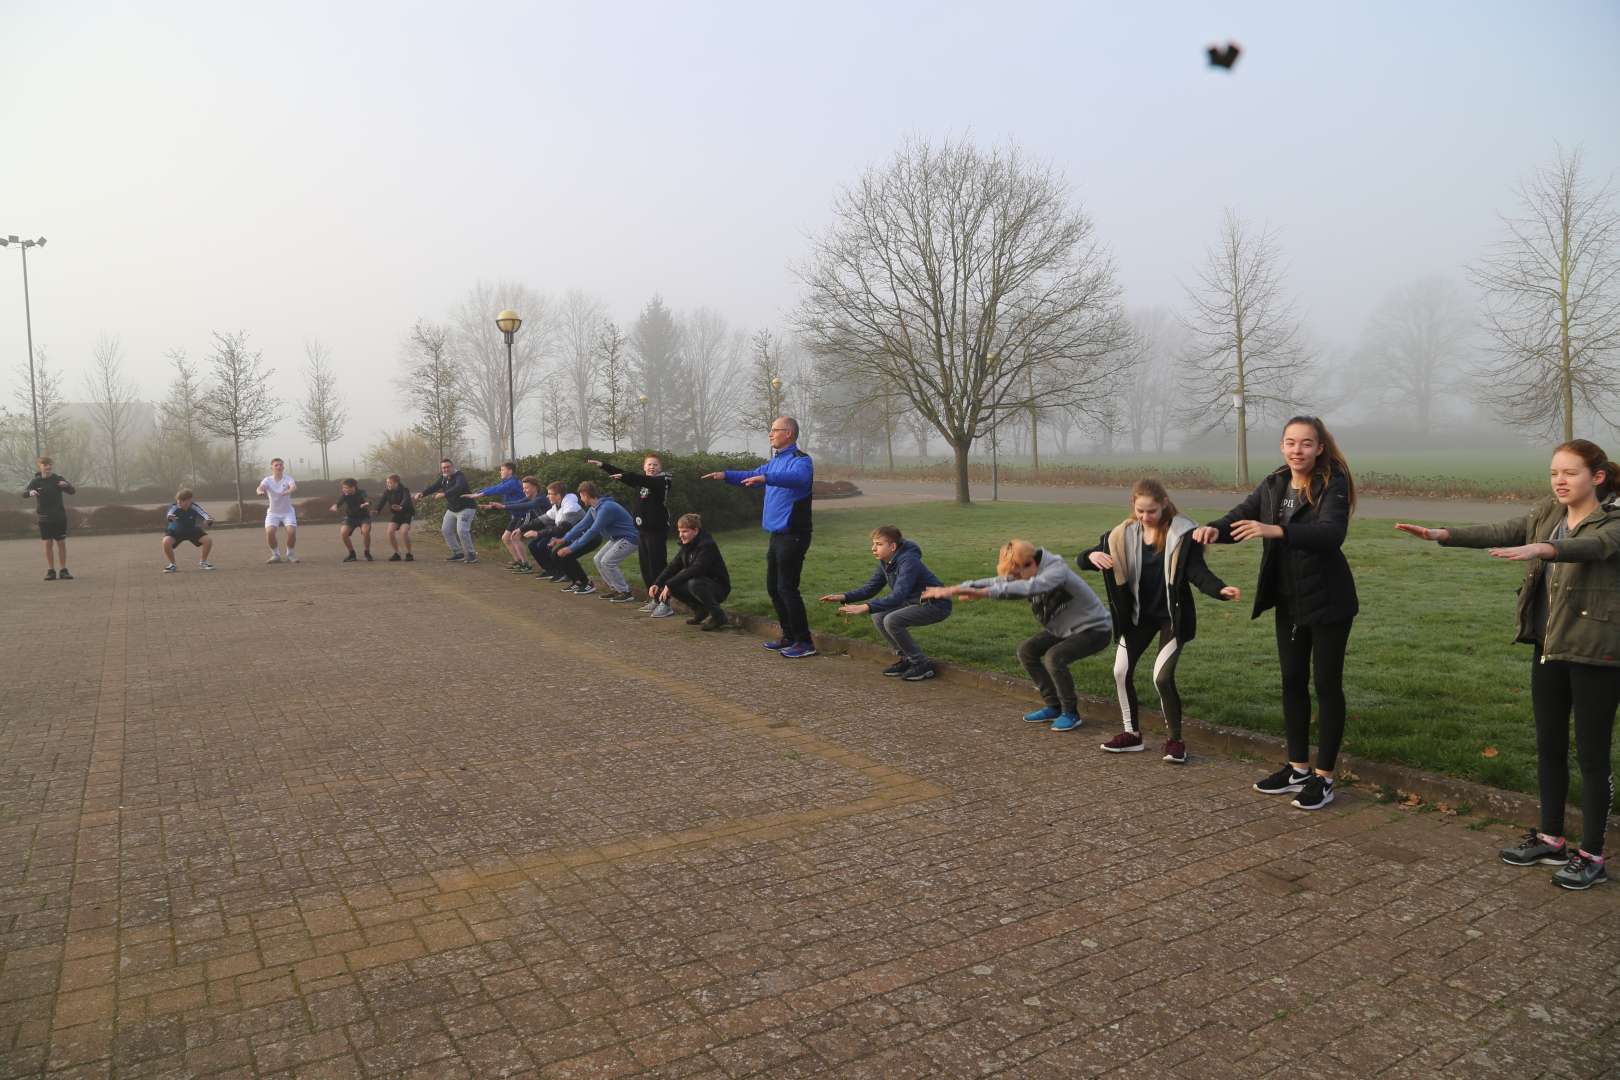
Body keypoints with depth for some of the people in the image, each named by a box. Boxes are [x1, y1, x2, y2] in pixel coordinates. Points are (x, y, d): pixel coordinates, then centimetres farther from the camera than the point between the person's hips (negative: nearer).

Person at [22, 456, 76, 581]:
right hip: (44, 517, 0)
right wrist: (30, 492, -33)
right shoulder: (36, 481, -1)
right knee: (48, 543, 2)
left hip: (59, 516, 0)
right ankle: (51, 570, 8)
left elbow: (72, 491, -8)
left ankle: (64, 570, 7)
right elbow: (24, 494, -10)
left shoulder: (58, 480, -2)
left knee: (61, 542, 1)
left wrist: (66, 485, -30)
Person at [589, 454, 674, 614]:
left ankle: (665, 603, -7)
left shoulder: (662, 481, -11)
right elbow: (621, 473, 17)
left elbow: (646, 480, -29)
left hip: (657, 530, -8)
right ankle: (654, 600, 19)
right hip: (643, 529, 8)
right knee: (645, 566, 10)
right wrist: (602, 464, 13)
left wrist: (623, 476, -40)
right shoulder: (641, 480, 11)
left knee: (657, 566, -9)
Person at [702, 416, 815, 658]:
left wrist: (765, 478, -46)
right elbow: (753, 476, 29)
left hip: (793, 535, -10)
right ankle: (790, 637, 23)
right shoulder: (775, 461, 16)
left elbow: (798, 477, -36)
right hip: (777, 534, 10)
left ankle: (805, 642, -3)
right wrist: (725, 475, 16)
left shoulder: (800, 460, -13)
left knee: (786, 588, -10)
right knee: (773, 588, 13)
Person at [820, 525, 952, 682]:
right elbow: (870, 588, 6)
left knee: (892, 621, -24)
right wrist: (843, 597, -10)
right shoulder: (886, 563, 1)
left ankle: (923, 665, -10)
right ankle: (906, 659, 10)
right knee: (878, 617, 0)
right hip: (915, 602, 9)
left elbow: (898, 596, -37)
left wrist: (865, 607, -45)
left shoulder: (908, 562, -26)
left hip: (937, 605, -9)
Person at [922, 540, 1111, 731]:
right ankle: (1054, 706, 11)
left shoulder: (1057, 570, -31)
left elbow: (1027, 588, -47)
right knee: (1027, 652, 0)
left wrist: (982, 593, -52)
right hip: (1064, 629, 9)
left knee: (1054, 657, -27)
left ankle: (1071, 713, -7)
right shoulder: (1025, 574, -7)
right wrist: (951, 589, -23)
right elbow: (995, 582, -12)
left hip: (1095, 629, -9)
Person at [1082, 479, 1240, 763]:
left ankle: (1175, 740, 6)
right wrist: (1093, 556, -28)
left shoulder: (1183, 533, -16)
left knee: (1162, 676, -15)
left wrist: (1220, 589, -41)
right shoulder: (1124, 534, -5)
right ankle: (1132, 733, 25)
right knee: (1122, 671, 5)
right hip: (1138, 615, 5)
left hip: (1173, 616, -5)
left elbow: (1197, 571, -21)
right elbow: (1083, 558, -3)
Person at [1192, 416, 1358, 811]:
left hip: (1327, 602, -7)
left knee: (1327, 684, 2)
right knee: (1292, 681, 13)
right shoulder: (1273, 485, 6)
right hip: (1288, 602, 7)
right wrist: (1215, 529, -26)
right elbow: (1242, 515, -2)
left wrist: (1276, 530, -44)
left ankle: (1324, 777, 13)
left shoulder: (1333, 484, -14)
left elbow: (1332, 532, -30)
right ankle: (1298, 768, 27)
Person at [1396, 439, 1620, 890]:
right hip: (1548, 648, 6)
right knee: (1549, 746, 14)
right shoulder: (1546, 514, 7)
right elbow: (1500, 533, -1)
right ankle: (1550, 838, 28)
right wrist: (1443, 535, -16)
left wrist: (1538, 549, -52)